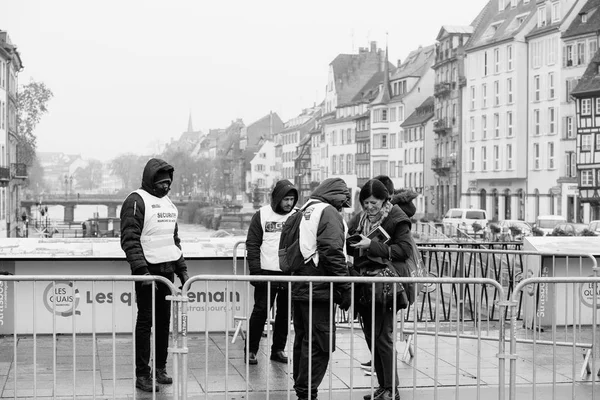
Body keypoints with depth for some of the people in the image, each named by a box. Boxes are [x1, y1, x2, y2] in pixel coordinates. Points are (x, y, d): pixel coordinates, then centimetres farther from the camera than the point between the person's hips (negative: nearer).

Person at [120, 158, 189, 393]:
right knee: (145, 322, -4)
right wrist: (141, 270, -22)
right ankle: (142, 375, 1)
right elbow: (129, 240, -14)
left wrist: (182, 268, 17)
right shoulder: (136, 201, -8)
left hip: (168, 270, 7)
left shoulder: (168, 203, 17)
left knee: (164, 321, 10)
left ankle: (160, 367, 20)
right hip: (148, 270, -7)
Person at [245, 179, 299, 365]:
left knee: (285, 313, 8)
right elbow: (252, 244, 0)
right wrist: (255, 270, -9)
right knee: (260, 311, -1)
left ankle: (278, 349, 19)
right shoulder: (262, 215, 0)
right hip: (267, 272, -2)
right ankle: (250, 350, 9)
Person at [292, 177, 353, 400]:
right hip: (318, 289, -9)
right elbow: (332, 253, -18)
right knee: (319, 344, -4)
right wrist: (345, 288, -15)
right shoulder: (329, 212, -8)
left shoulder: (304, 212, 18)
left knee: (302, 340, 16)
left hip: (298, 287, 9)